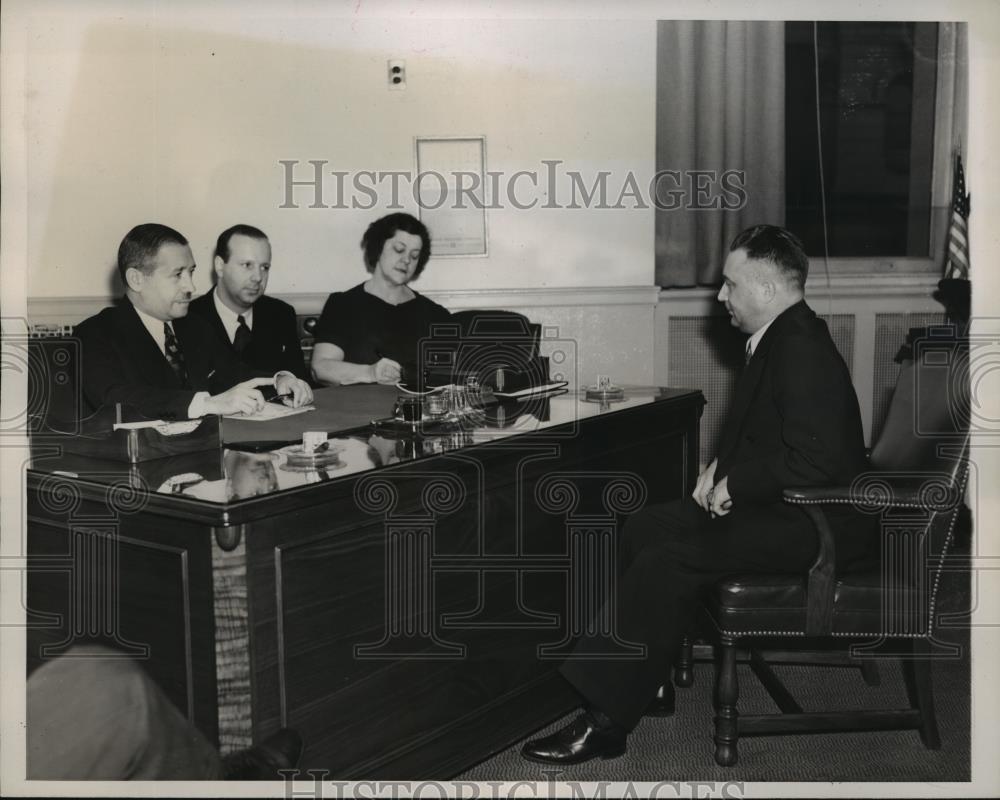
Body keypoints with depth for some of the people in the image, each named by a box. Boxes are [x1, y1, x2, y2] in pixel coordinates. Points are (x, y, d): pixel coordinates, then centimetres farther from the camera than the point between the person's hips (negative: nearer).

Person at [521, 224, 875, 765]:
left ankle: (605, 723, -14)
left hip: (818, 525, -11)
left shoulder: (802, 350, -21)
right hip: (777, 503, 11)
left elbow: (814, 462, -29)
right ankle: (648, 680, 13)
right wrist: (721, 466, 6)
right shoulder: (781, 339, 12)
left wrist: (734, 484, -18)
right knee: (647, 526, 7)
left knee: (667, 563, -21)